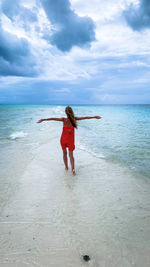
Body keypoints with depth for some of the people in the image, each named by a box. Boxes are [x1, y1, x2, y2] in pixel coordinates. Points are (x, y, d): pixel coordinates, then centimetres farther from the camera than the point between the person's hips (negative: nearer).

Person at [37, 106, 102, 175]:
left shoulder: (64, 119, -17)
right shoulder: (74, 119, -11)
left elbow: (53, 118, -20)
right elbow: (85, 118, -2)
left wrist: (43, 119, -17)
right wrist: (94, 117, 8)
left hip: (63, 139, -1)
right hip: (70, 140, 1)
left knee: (64, 153, 19)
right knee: (71, 154, 11)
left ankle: (66, 167, 28)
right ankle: (73, 168, -6)